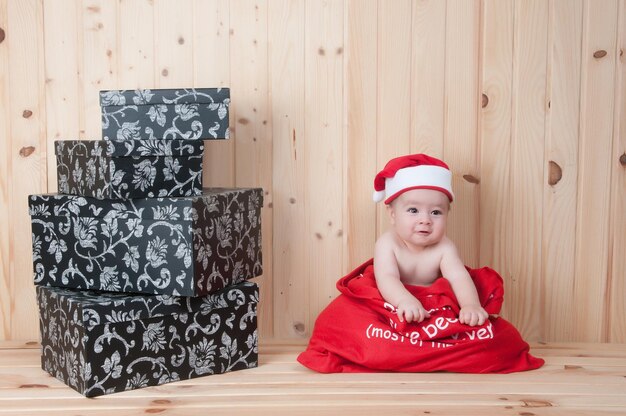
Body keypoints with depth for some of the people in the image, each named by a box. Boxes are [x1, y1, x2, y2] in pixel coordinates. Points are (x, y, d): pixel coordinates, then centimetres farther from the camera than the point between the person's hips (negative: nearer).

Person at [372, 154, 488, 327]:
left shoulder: (444, 248, -11)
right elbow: (386, 278, -28)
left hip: (433, 311, 1)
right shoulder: (387, 243, -15)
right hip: (393, 307, -1)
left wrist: (471, 305, -43)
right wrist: (405, 300, -47)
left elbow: (458, 277, -23)